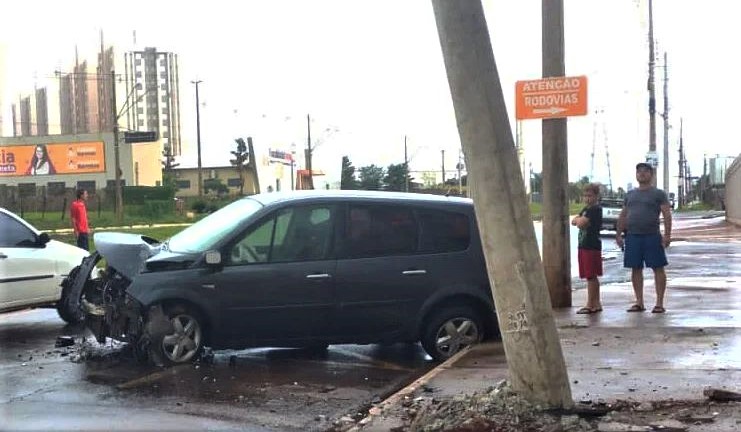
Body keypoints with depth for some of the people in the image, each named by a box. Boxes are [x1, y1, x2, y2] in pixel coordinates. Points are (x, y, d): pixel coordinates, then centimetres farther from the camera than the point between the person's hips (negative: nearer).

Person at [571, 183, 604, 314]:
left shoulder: (596, 209, -11)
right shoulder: (586, 209, 19)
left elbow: (580, 223, -19)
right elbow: (574, 221, 12)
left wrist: (579, 220, 2)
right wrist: (580, 220, -8)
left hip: (592, 246, -9)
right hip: (583, 245, 9)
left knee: (591, 276, -7)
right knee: (592, 276, 12)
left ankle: (590, 304, -5)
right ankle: (596, 303, 17)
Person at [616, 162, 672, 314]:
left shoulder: (658, 194, 2)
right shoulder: (630, 195, 17)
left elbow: (667, 214, -6)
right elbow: (622, 216, 19)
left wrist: (667, 234, -16)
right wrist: (619, 234, 11)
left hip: (652, 236, -4)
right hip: (632, 237, 5)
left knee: (658, 268, -3)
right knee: (635, 269, 5)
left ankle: (659, 303, 0)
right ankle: (639, 302, 12)